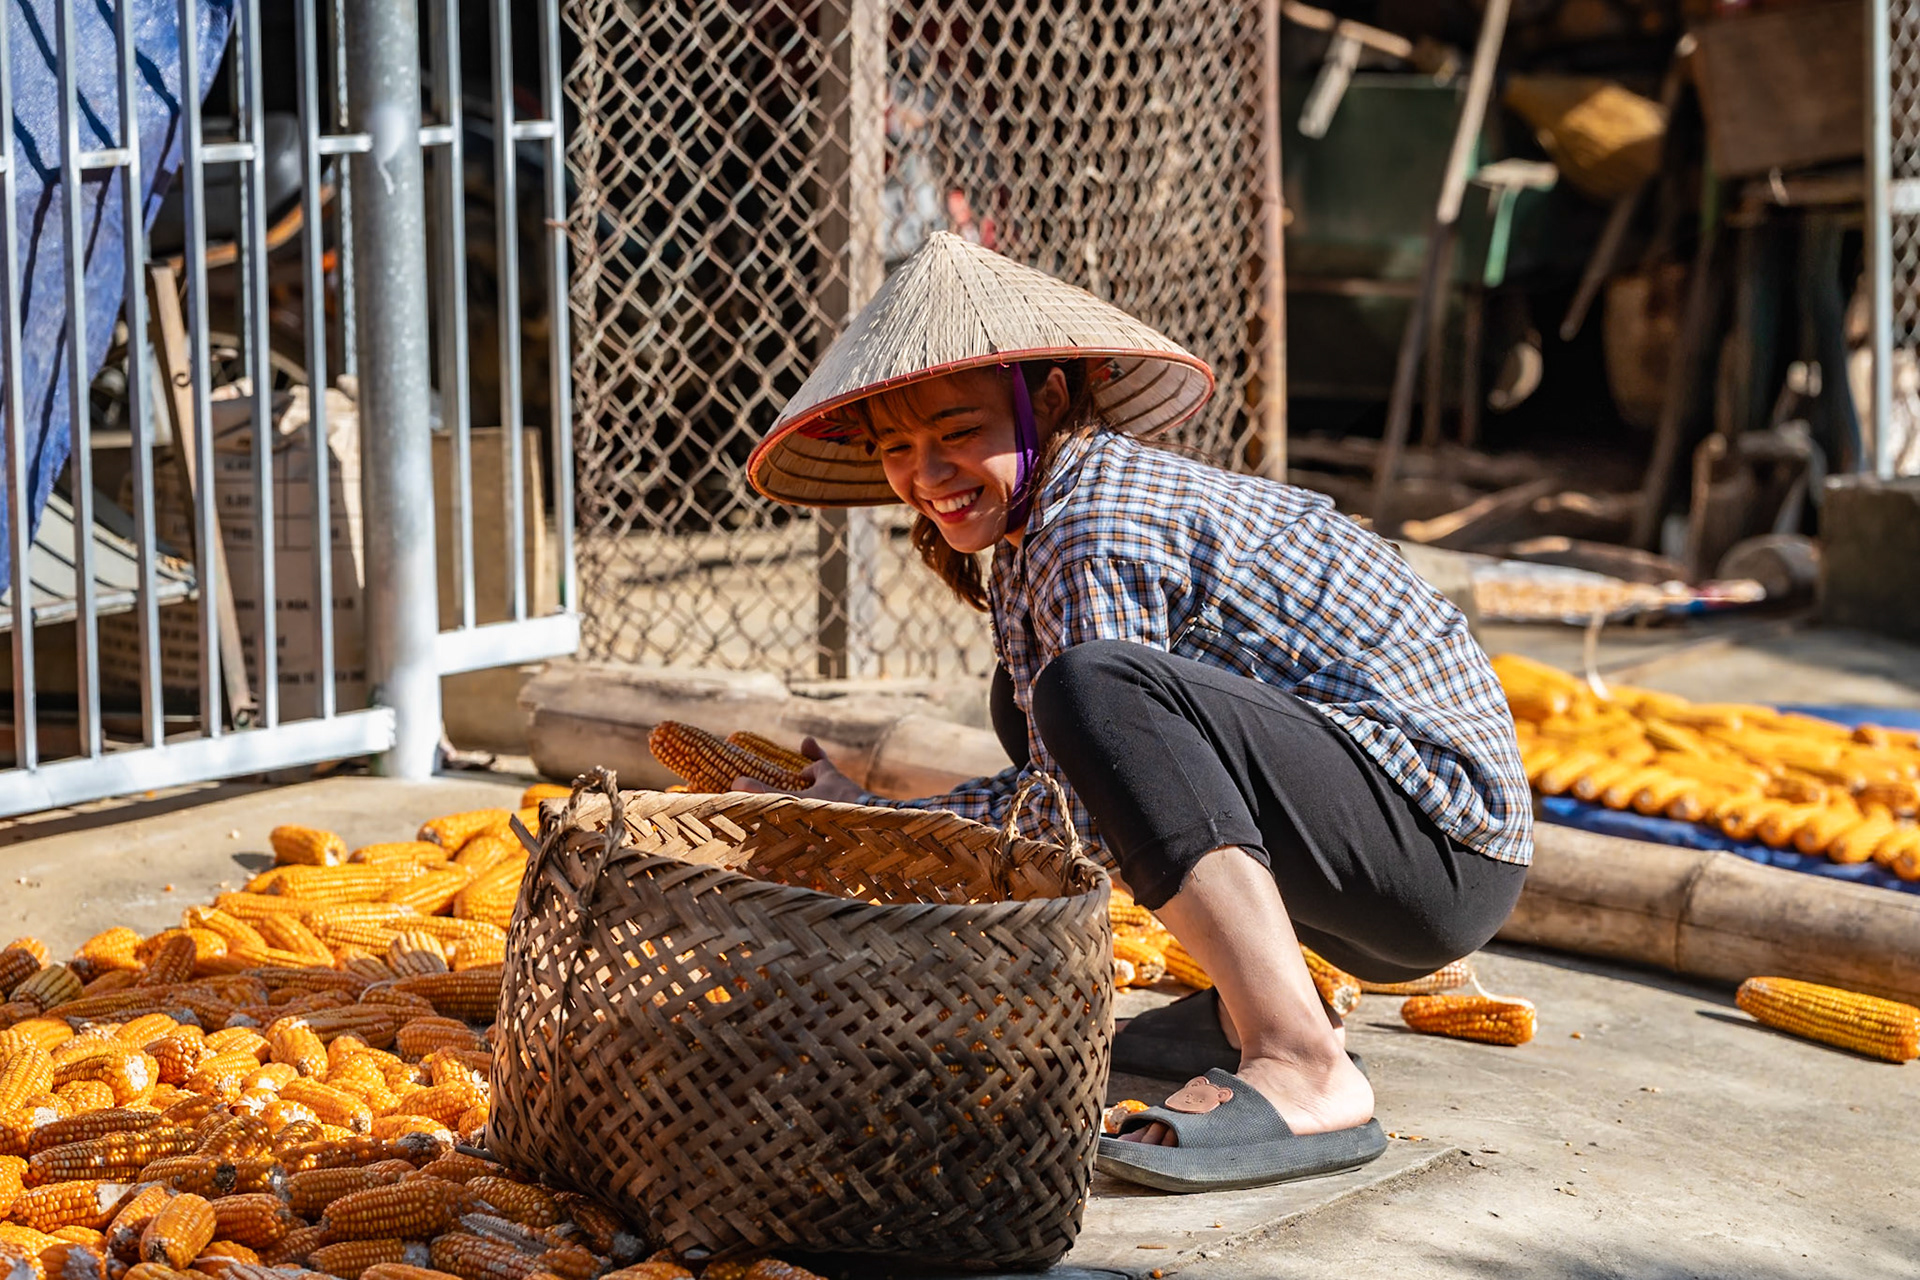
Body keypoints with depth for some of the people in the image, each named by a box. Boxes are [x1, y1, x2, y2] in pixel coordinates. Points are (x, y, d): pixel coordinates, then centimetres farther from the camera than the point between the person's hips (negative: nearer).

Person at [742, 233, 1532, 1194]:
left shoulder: (1094, 533, -16)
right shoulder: (1029, 531, 12)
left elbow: (1087, 821, -18)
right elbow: (1063, 783, 14)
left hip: (1445, 849, -10)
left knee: (1093, 690, -30)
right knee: (1032, 700, 19)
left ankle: (1304, 1073, -31)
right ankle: (1252, 1005, 15)